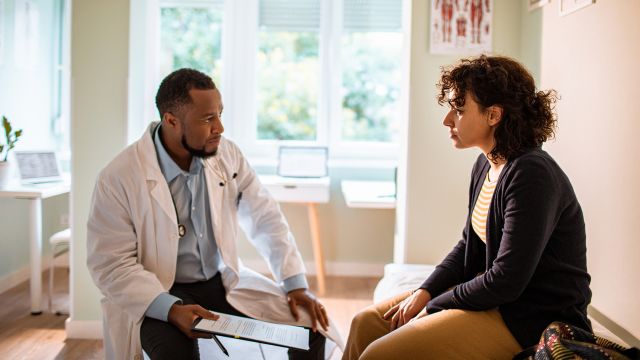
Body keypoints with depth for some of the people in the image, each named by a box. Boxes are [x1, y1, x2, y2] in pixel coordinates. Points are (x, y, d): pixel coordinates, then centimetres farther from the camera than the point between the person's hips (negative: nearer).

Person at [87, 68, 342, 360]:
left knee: (310, 325, -6)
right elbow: (111, 265, -16)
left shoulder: (227, 155, -3)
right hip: (156, 297, -4)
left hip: (224, 282, 5)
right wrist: (172, 310, -29)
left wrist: (296, 285, -6)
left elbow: (266, 219, 3)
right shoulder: (118, 179, -16)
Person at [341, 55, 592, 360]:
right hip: (491, 294, 9)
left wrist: (432, 307, -13)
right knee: (367, 322, 5)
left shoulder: (532, 175, -24)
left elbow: (507, 280, -24)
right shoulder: (486, 165, 6)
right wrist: (424, 292, 1)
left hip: (530, 321, -9)